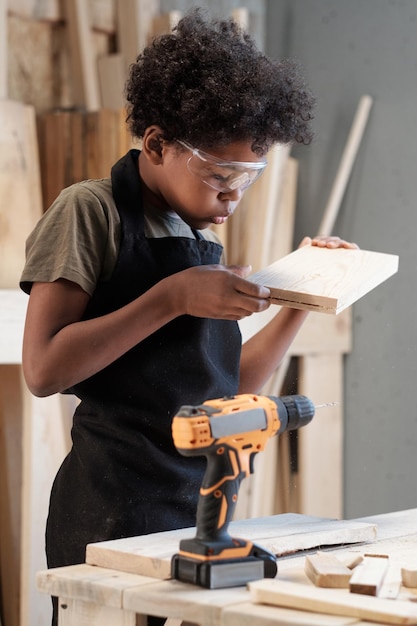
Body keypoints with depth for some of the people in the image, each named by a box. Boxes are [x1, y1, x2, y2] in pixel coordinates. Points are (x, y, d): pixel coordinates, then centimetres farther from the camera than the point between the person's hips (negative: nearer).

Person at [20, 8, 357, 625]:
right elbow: (43, 370, -16)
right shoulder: (91, 212, -6)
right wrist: (173, 298, -19)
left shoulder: (204, 237, 16)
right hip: (117, 515, -7)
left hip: (202, 506, 7)